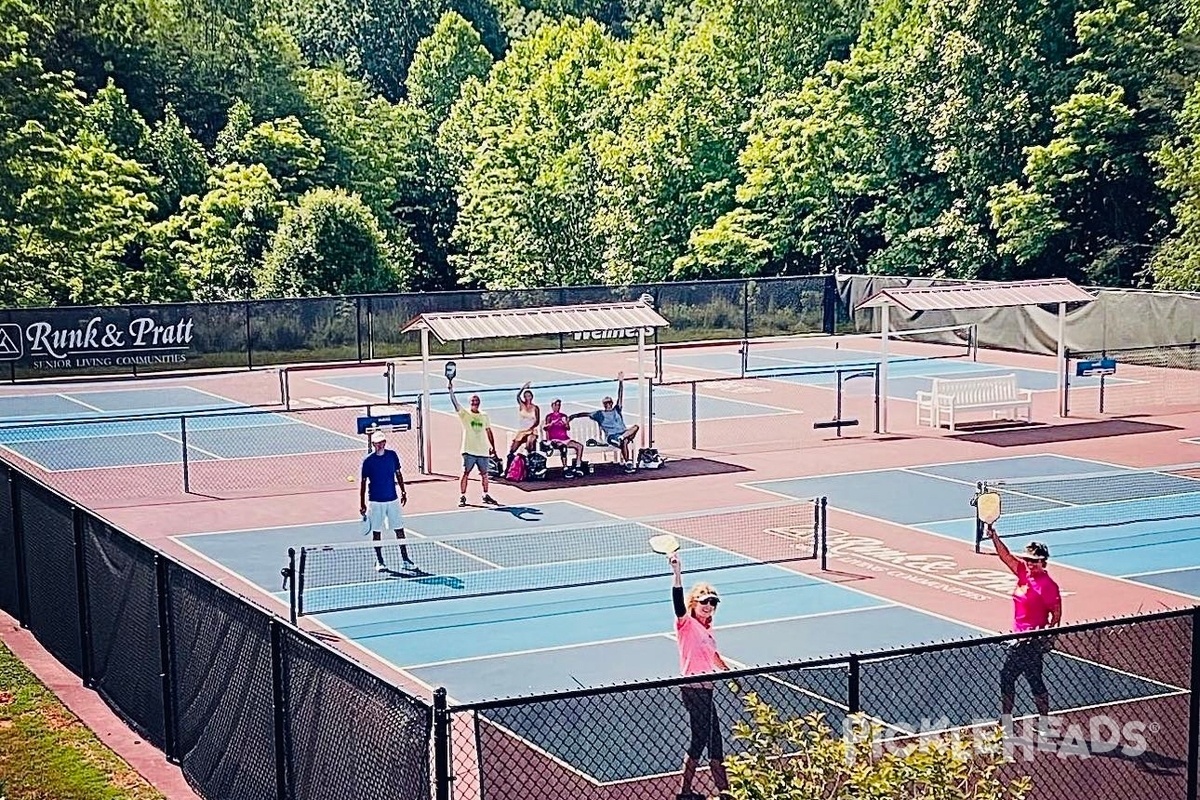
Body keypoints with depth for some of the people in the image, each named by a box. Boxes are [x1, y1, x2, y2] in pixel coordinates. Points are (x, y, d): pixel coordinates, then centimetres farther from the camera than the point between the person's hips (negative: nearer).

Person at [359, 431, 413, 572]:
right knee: (376, 532, 6)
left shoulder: (392, 455, 1)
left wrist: (403, 492, 11)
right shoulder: (368, 461, -8)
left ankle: (405, 559, 11)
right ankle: (379, 561, 16)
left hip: (392, 499, 3)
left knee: (399, 530, 4)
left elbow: (398, 474, 13)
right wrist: (362, 504, -6)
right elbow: (363, 482, -4)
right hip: (375, 501, -3)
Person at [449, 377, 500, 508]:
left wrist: (493, 447, 10)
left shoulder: (484, 416, 11)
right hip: (469, 451, -4)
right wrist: (451, 389, -26)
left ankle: (486, 496, 22)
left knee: (484, 474, 11)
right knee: (465, 474, -4)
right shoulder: (464, 414, 0)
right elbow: (454, 402, -13)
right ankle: (462, 497, -1)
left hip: (483, 451, 4)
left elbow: (489, 432, 15)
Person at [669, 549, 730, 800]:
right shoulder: (687, 623, -9)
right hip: (693, 689, -9)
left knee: (713, 740, 13)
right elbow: (678, 600, -28)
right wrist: (677, 572, -41)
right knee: (700, 739, -4)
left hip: (705, 688, 9)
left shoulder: (706, 628, 14)